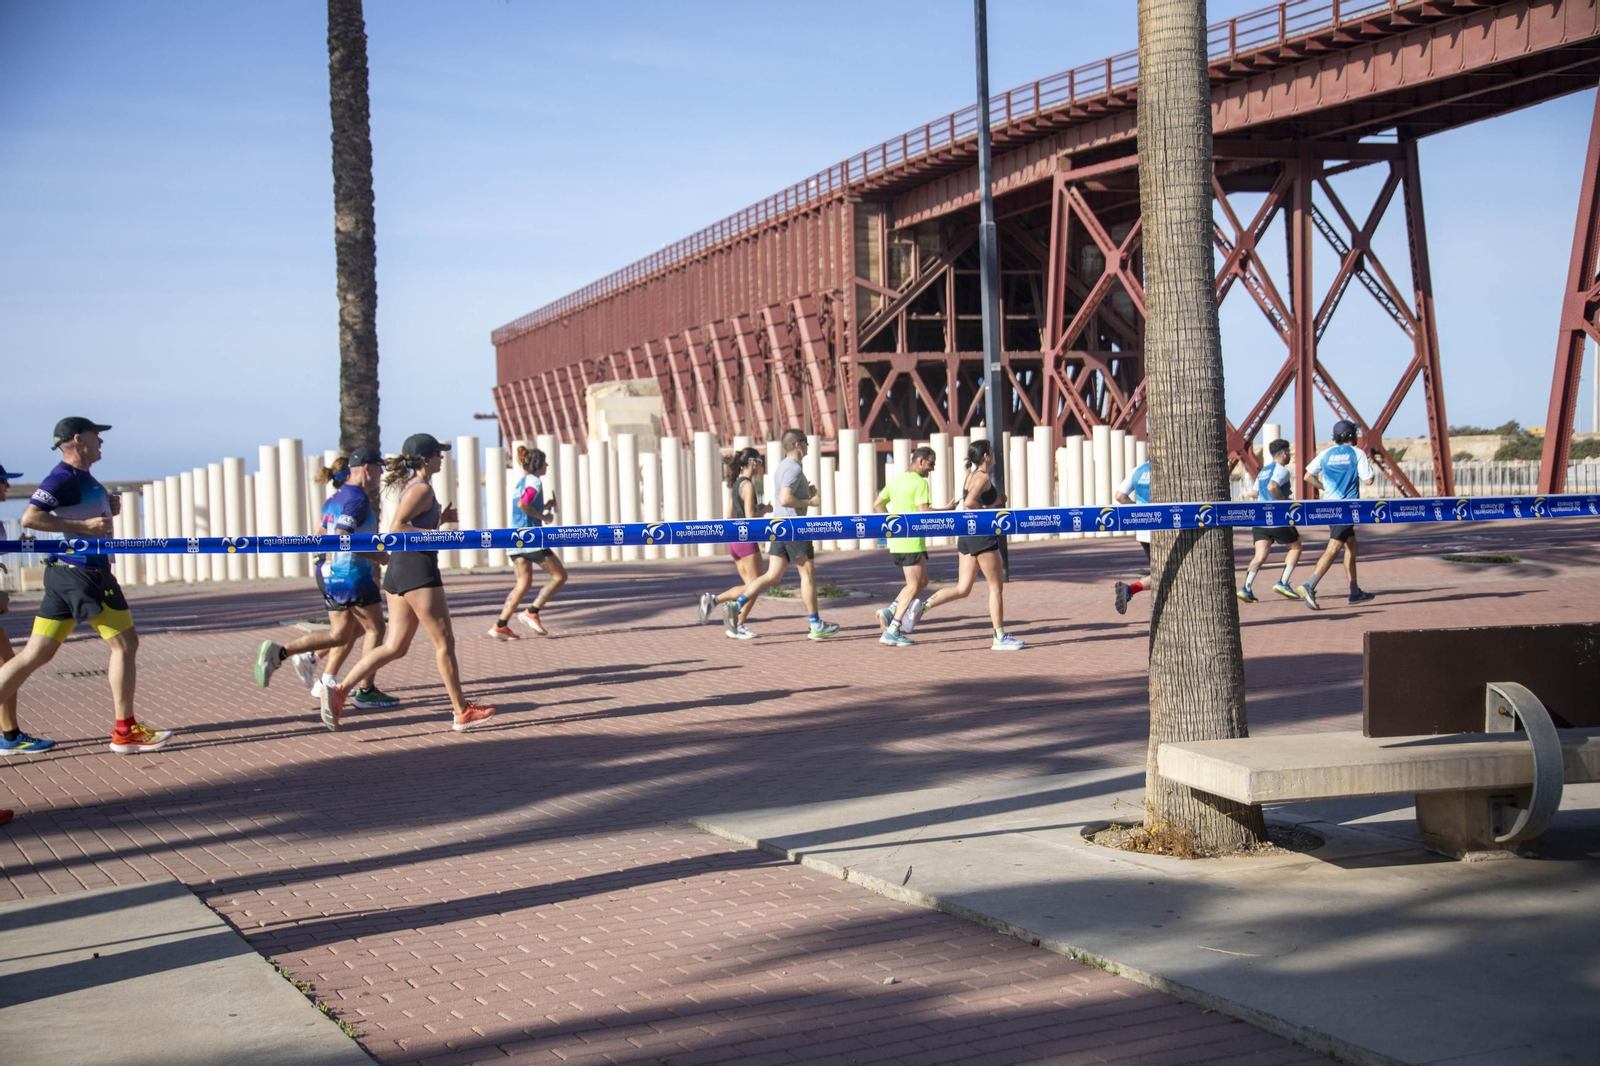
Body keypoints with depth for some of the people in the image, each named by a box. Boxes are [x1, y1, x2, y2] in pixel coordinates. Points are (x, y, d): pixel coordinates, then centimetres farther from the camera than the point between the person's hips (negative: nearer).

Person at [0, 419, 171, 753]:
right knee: (125, 644, 0)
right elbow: (30, 518, -23)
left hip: (65, 572, 10)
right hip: (82, 572, -10)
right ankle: (125, 732, 5)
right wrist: (84, 525, -25)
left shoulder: (81, 477, 16)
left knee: (35, 654, 7)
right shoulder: (64, 477, -14)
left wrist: (108, 510, 10)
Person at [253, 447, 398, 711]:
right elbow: (341, 538, -25)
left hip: (331, 573, 9)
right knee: (375, 630, 5)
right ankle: (366, 691, 9)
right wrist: (376, 556, -20)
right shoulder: (358, 499, -15)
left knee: (341, 635, 14)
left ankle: (279, 652, 3)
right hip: (352, 575, -9)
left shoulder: (336, 498, 14)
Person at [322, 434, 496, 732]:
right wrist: (436, 534, -19)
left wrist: (440, 519, 18)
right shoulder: (422, 489, -11)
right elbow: (396, 528, -21)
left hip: (399, 571, 10)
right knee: (444, 641, -1)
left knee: (395, 646, 6)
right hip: (416, 566, -10)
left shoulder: (411, 487, 19)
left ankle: (338, 691, -4)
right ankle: (462, 713, 5)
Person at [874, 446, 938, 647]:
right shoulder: (920, 483, -12)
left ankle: (889, 612, 3)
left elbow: (877, 505, 16)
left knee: (922, 582, 18)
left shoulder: (896, 480, 13)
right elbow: (924, 512, -21)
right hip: (912, 542, -9)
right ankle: (892, 632, -4)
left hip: (895, 541, 9)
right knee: (913, 587, 0)